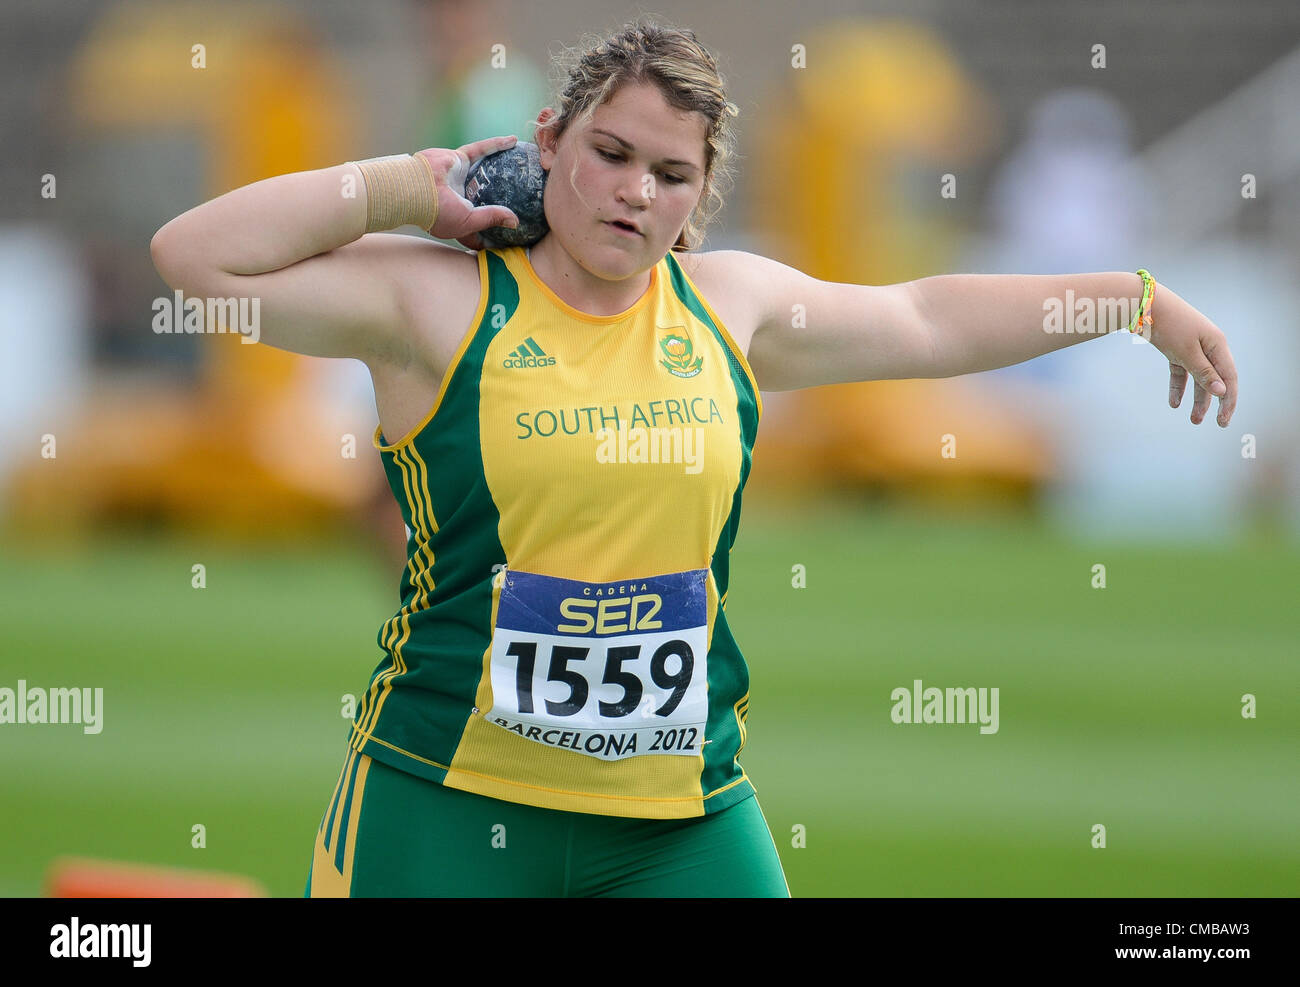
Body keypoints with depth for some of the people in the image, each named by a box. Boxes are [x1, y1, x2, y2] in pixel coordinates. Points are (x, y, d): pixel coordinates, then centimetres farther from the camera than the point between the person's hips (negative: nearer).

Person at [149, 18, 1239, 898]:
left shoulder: (730, 303, 11)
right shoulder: (438, 299, -3)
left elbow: (926, 320, 24)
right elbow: (199, 257, -10)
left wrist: (1142, 300, 29)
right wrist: (412, 186, -7)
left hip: (683, 818, 4)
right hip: (449, 807, -4)